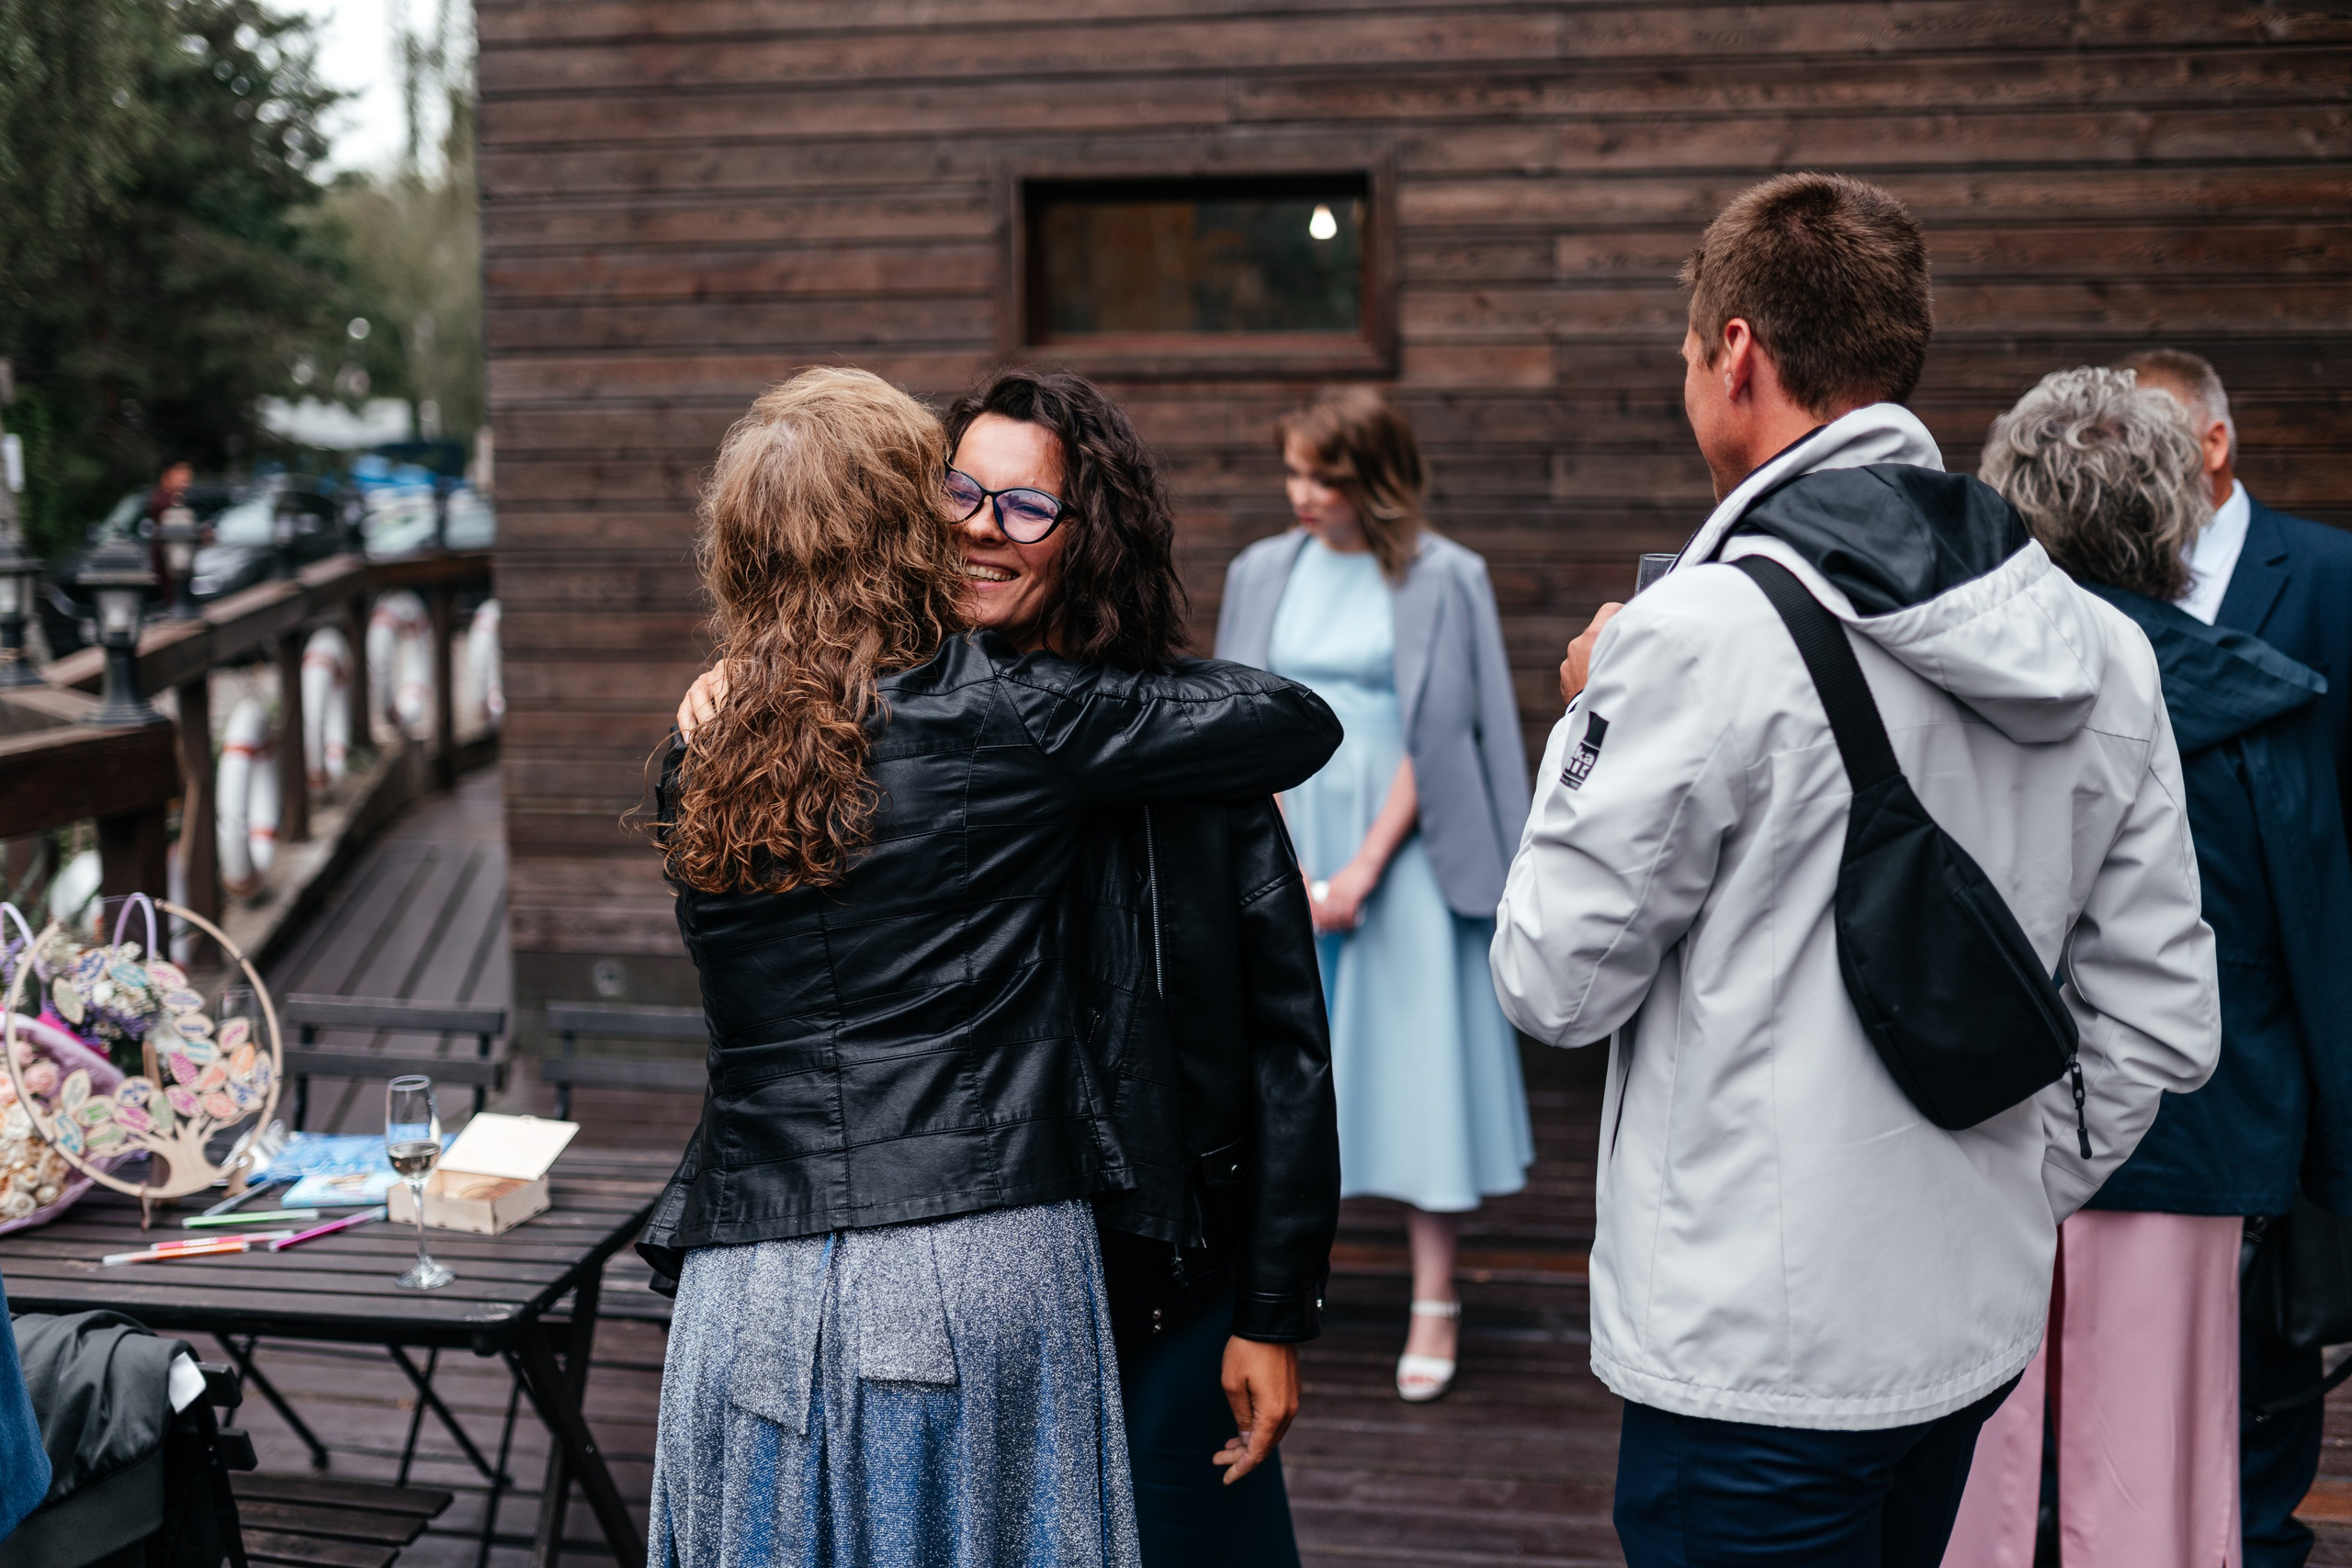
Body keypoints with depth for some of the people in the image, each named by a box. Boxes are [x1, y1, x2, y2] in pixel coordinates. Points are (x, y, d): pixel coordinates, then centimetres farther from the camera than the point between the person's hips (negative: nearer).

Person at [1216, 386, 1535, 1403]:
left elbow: (1435, 736, -8)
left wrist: (1359, 873, -11)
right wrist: (1282, 864, -6)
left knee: (1411, 1060, -1)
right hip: (1285, 848, 4)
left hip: (1398, 851, -3)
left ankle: (1434, 1303, 7)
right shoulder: (1265, 574, 5)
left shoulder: (1441, 581, -6)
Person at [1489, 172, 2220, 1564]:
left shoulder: (1700, 636, -19)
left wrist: (1588, 727, 2)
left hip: (1759, 1352, -7)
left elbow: (1555, 981, -11)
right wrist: (2016, 1200, 16)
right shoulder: (2099, 648, 4)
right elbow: (2162, 1018, 7)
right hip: (1978, 1326, 7)